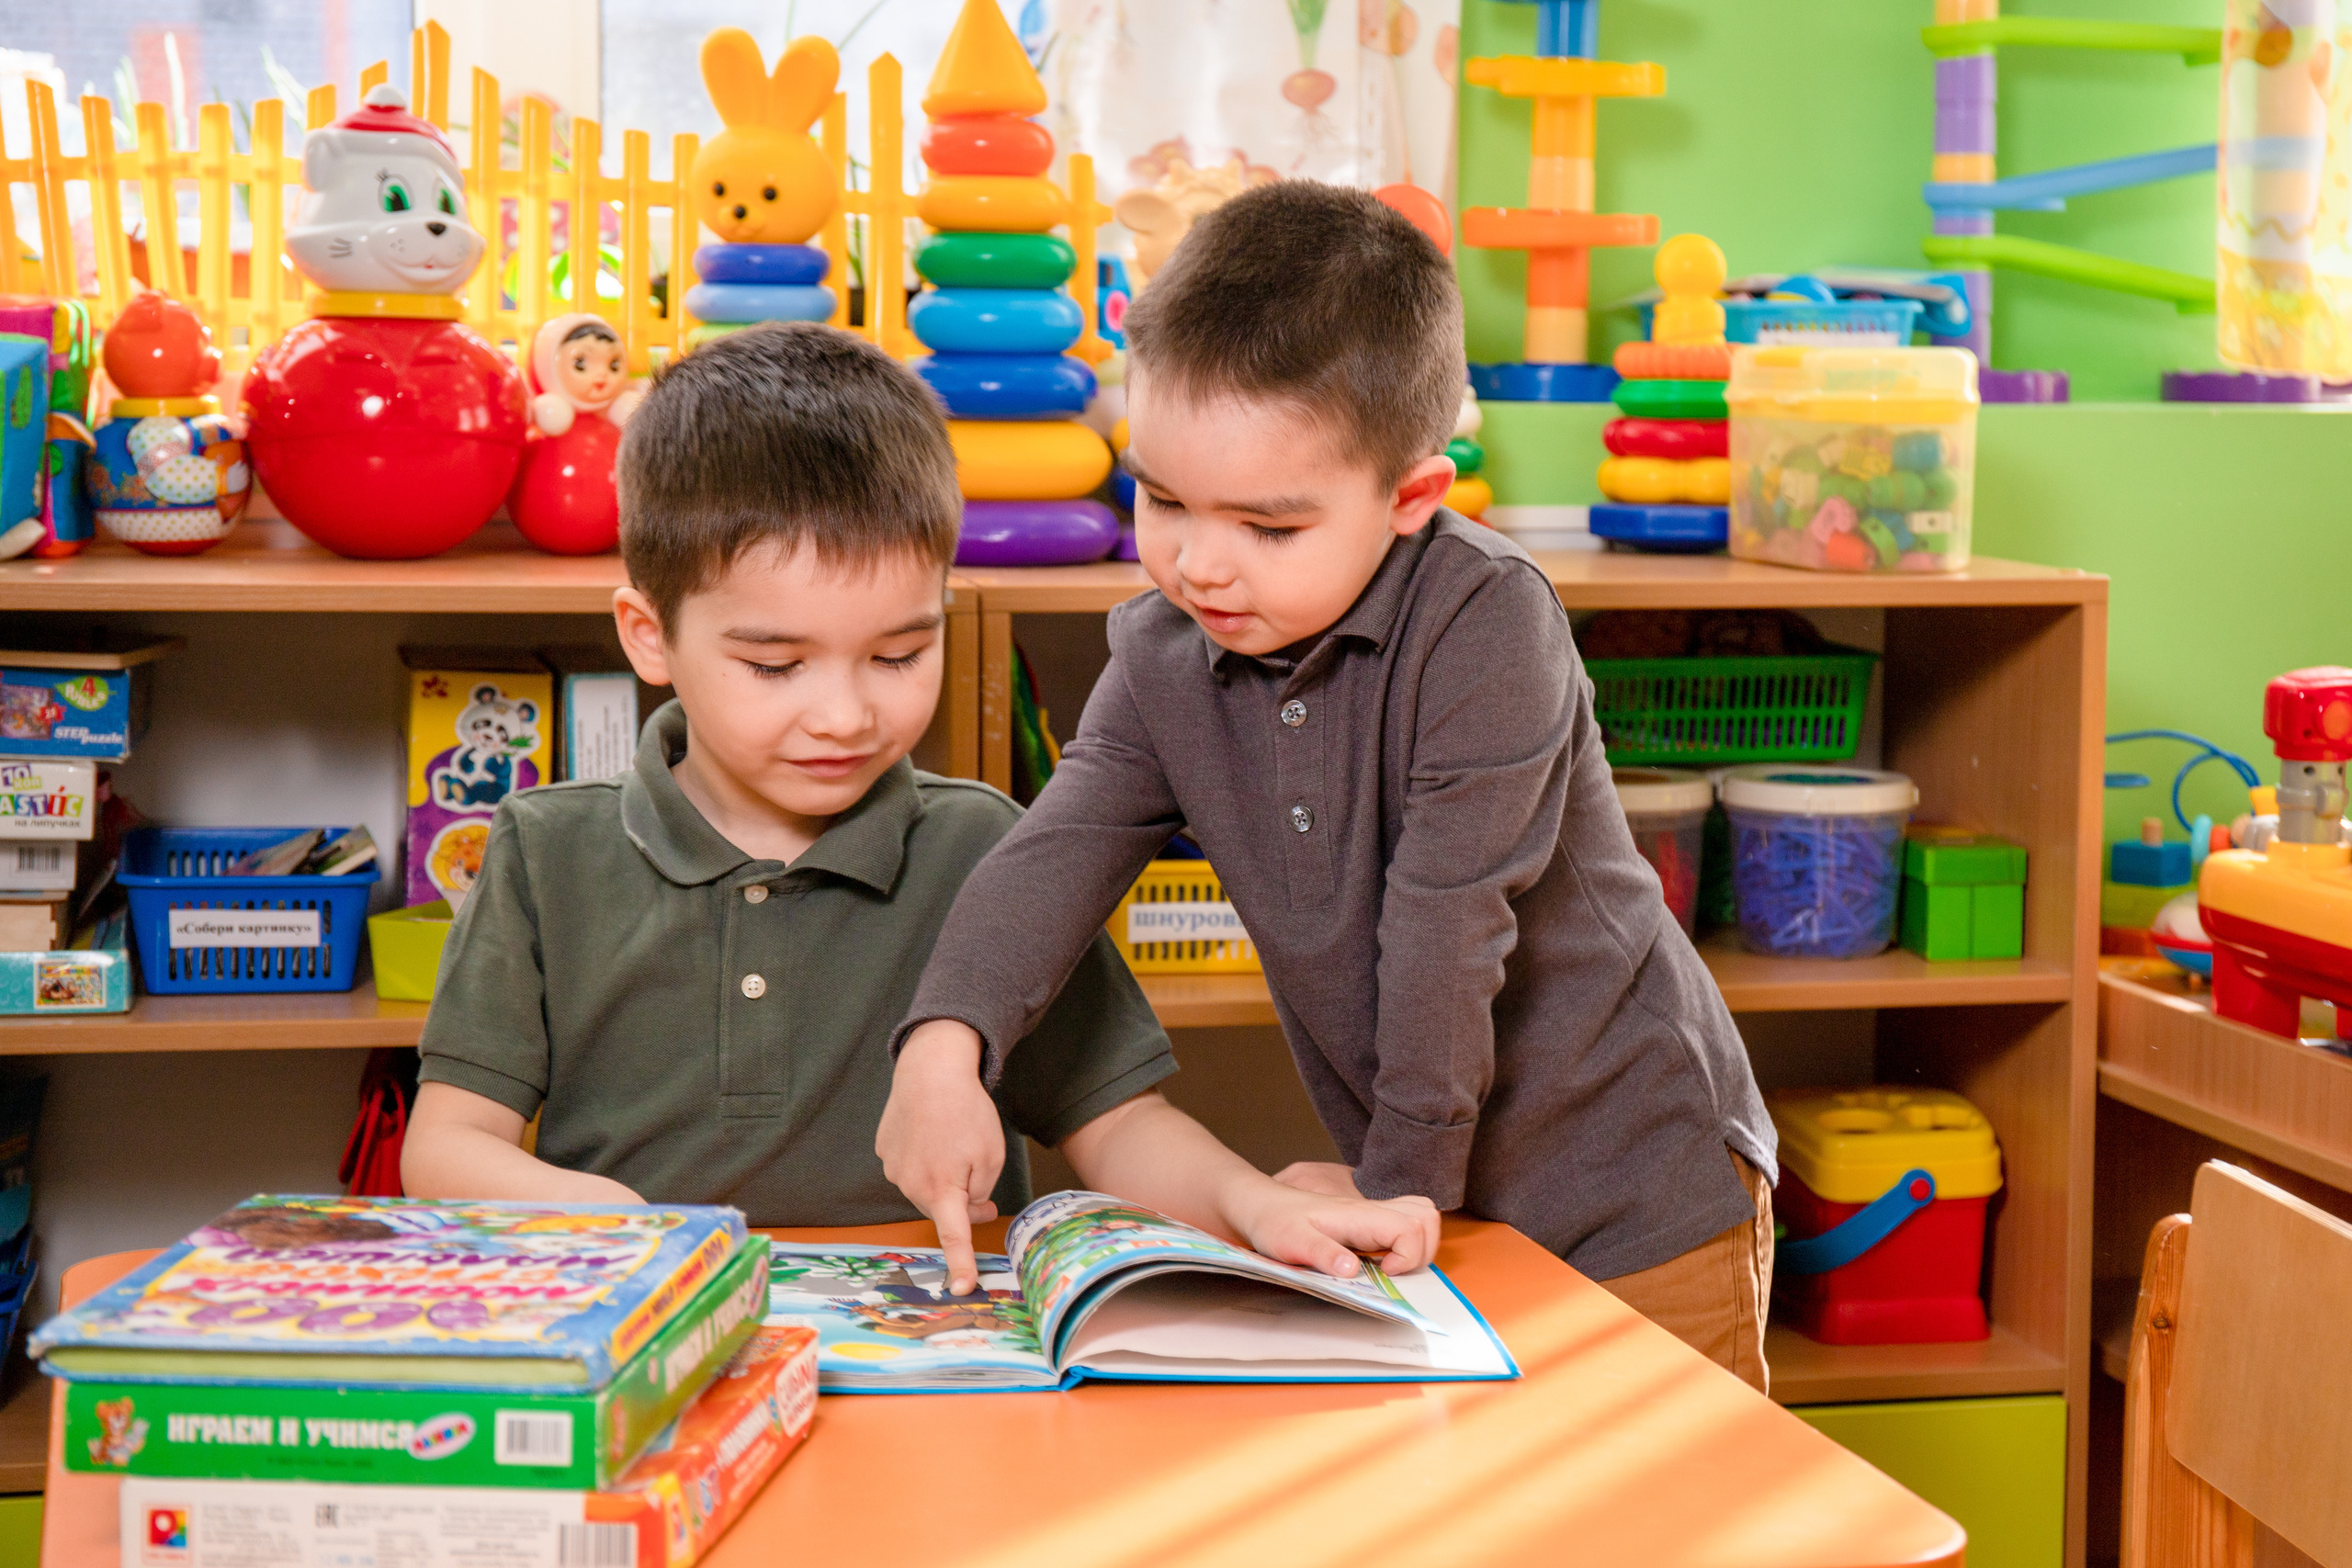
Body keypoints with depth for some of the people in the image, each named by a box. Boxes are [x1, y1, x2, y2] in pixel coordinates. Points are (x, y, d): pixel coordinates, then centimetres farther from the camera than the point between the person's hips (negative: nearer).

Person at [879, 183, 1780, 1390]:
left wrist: (1402, 1183, -18)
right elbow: (1055, 855, -13)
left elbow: (1448, 911, -22)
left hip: (1638, 1189, -5)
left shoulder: (1484, 620, -22)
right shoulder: (1162, 657, -3)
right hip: (1439, 1201, 5)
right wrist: (947, 1040, -31)